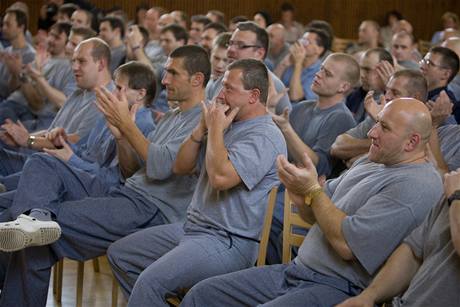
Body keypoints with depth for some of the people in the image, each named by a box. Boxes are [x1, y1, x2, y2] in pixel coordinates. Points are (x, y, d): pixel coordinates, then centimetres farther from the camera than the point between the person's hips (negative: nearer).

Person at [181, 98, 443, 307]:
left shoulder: (417, 185, -16)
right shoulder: (370, 163, 15)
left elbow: (346, 244, -22)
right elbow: (315, 216, 18)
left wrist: (312, 190, -14)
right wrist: (299, 194, -6)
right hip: (298, 270, 10)